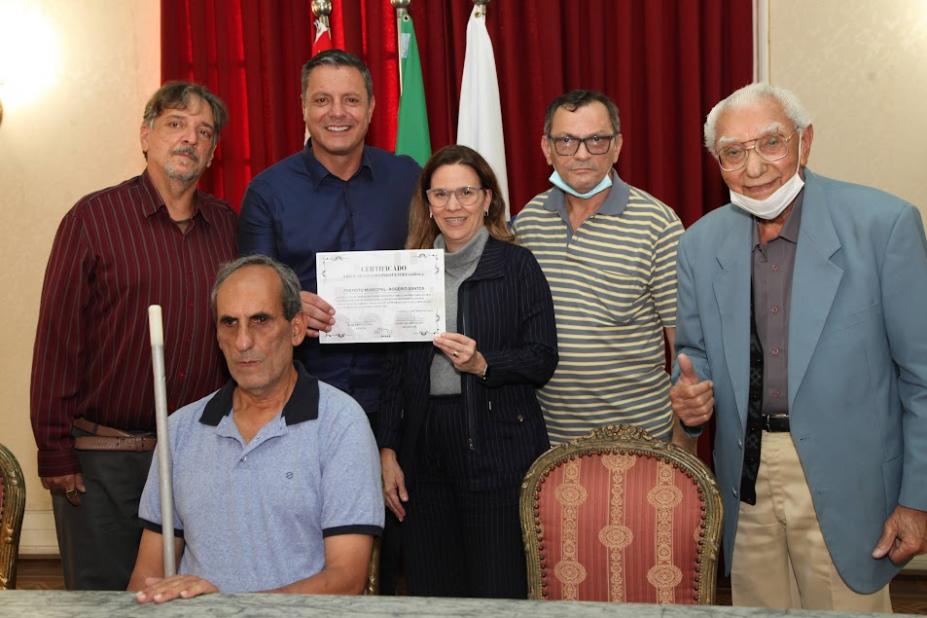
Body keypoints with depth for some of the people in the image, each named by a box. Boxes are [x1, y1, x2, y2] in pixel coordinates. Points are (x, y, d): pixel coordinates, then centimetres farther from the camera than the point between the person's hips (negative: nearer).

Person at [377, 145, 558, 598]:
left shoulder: (516, 265, 0)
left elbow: (543, 359, -4)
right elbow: (396, 368, 12)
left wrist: (482, 364, -21)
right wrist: (388, 451, 6)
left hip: (497, 447, -4)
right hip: (423, 448, 4)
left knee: (498, 591, -1)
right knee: (431, 591, 10)